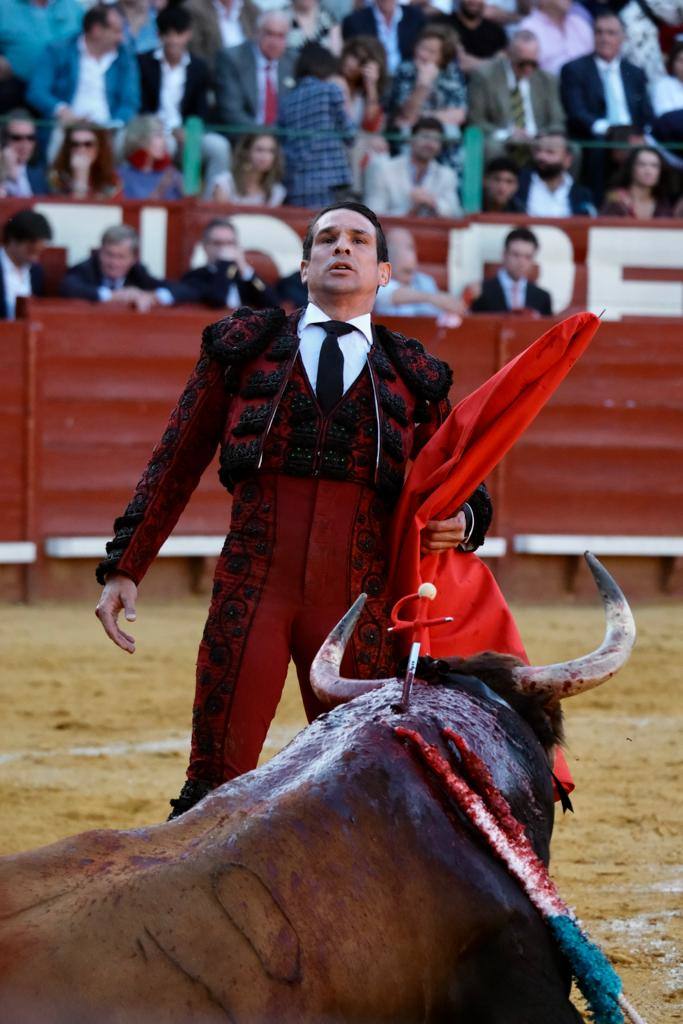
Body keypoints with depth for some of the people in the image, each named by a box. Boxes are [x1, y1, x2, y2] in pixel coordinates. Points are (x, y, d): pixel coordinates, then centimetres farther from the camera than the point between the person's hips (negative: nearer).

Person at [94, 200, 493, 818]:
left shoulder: (414, 376, 15)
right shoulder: (244, 346, 13)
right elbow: (176, 465, 14)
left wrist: (462, 521, -8)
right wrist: (124, 568, 8)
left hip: (359, 600, 1)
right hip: (251, 586, -1)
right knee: (217, 783, -8)